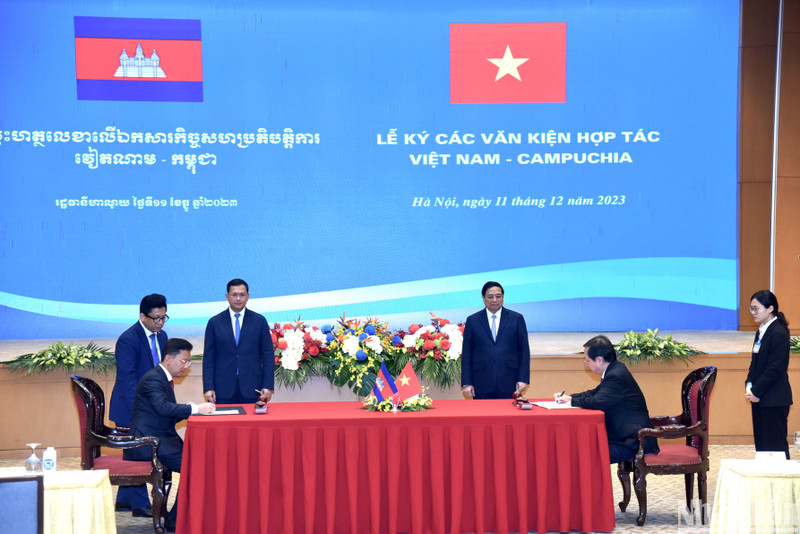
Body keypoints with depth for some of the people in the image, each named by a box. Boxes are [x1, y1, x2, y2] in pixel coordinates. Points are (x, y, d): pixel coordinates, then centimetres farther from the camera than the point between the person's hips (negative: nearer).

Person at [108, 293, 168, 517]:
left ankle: (124, 500, 24)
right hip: (132, 408, -8)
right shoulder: (128, 339, -17)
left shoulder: (161, 336, 9)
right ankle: (140, 504, 4)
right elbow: (127, 378, -21)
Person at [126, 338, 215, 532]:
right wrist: (195, 408, -31)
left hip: (162, 439, 10)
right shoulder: (153, 378, -12)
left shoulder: (164, 378, 19)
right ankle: (175, 519, -12)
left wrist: (190, 409, 1)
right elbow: (163, 407, -30)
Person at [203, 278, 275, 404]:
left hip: (251, 389, 0)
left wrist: (268, 385, -2)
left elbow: (268, 356, 6)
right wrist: (208, 388, -2)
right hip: (223, 390, 0)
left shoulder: (259, 321, 7)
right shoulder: (215, 323, 7)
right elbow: (208, 358, 6)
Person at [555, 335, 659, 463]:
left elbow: (597, 402, -28)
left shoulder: (617, 376, -22)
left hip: (633, 442, -11)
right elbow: (596, 392, 24)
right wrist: (570, 397, 12)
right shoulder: (615, 370, 10)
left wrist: (573, 401, -10)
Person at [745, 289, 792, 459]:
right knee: (760, 443, 12)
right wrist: (749, 385, 2)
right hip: (760, 399, 9)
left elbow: (775, 369, -19)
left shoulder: (779, 334, -15)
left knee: (775, 445, -3)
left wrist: (756, 391, -15)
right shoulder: (761, 332, 12)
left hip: (774, 400, -9)